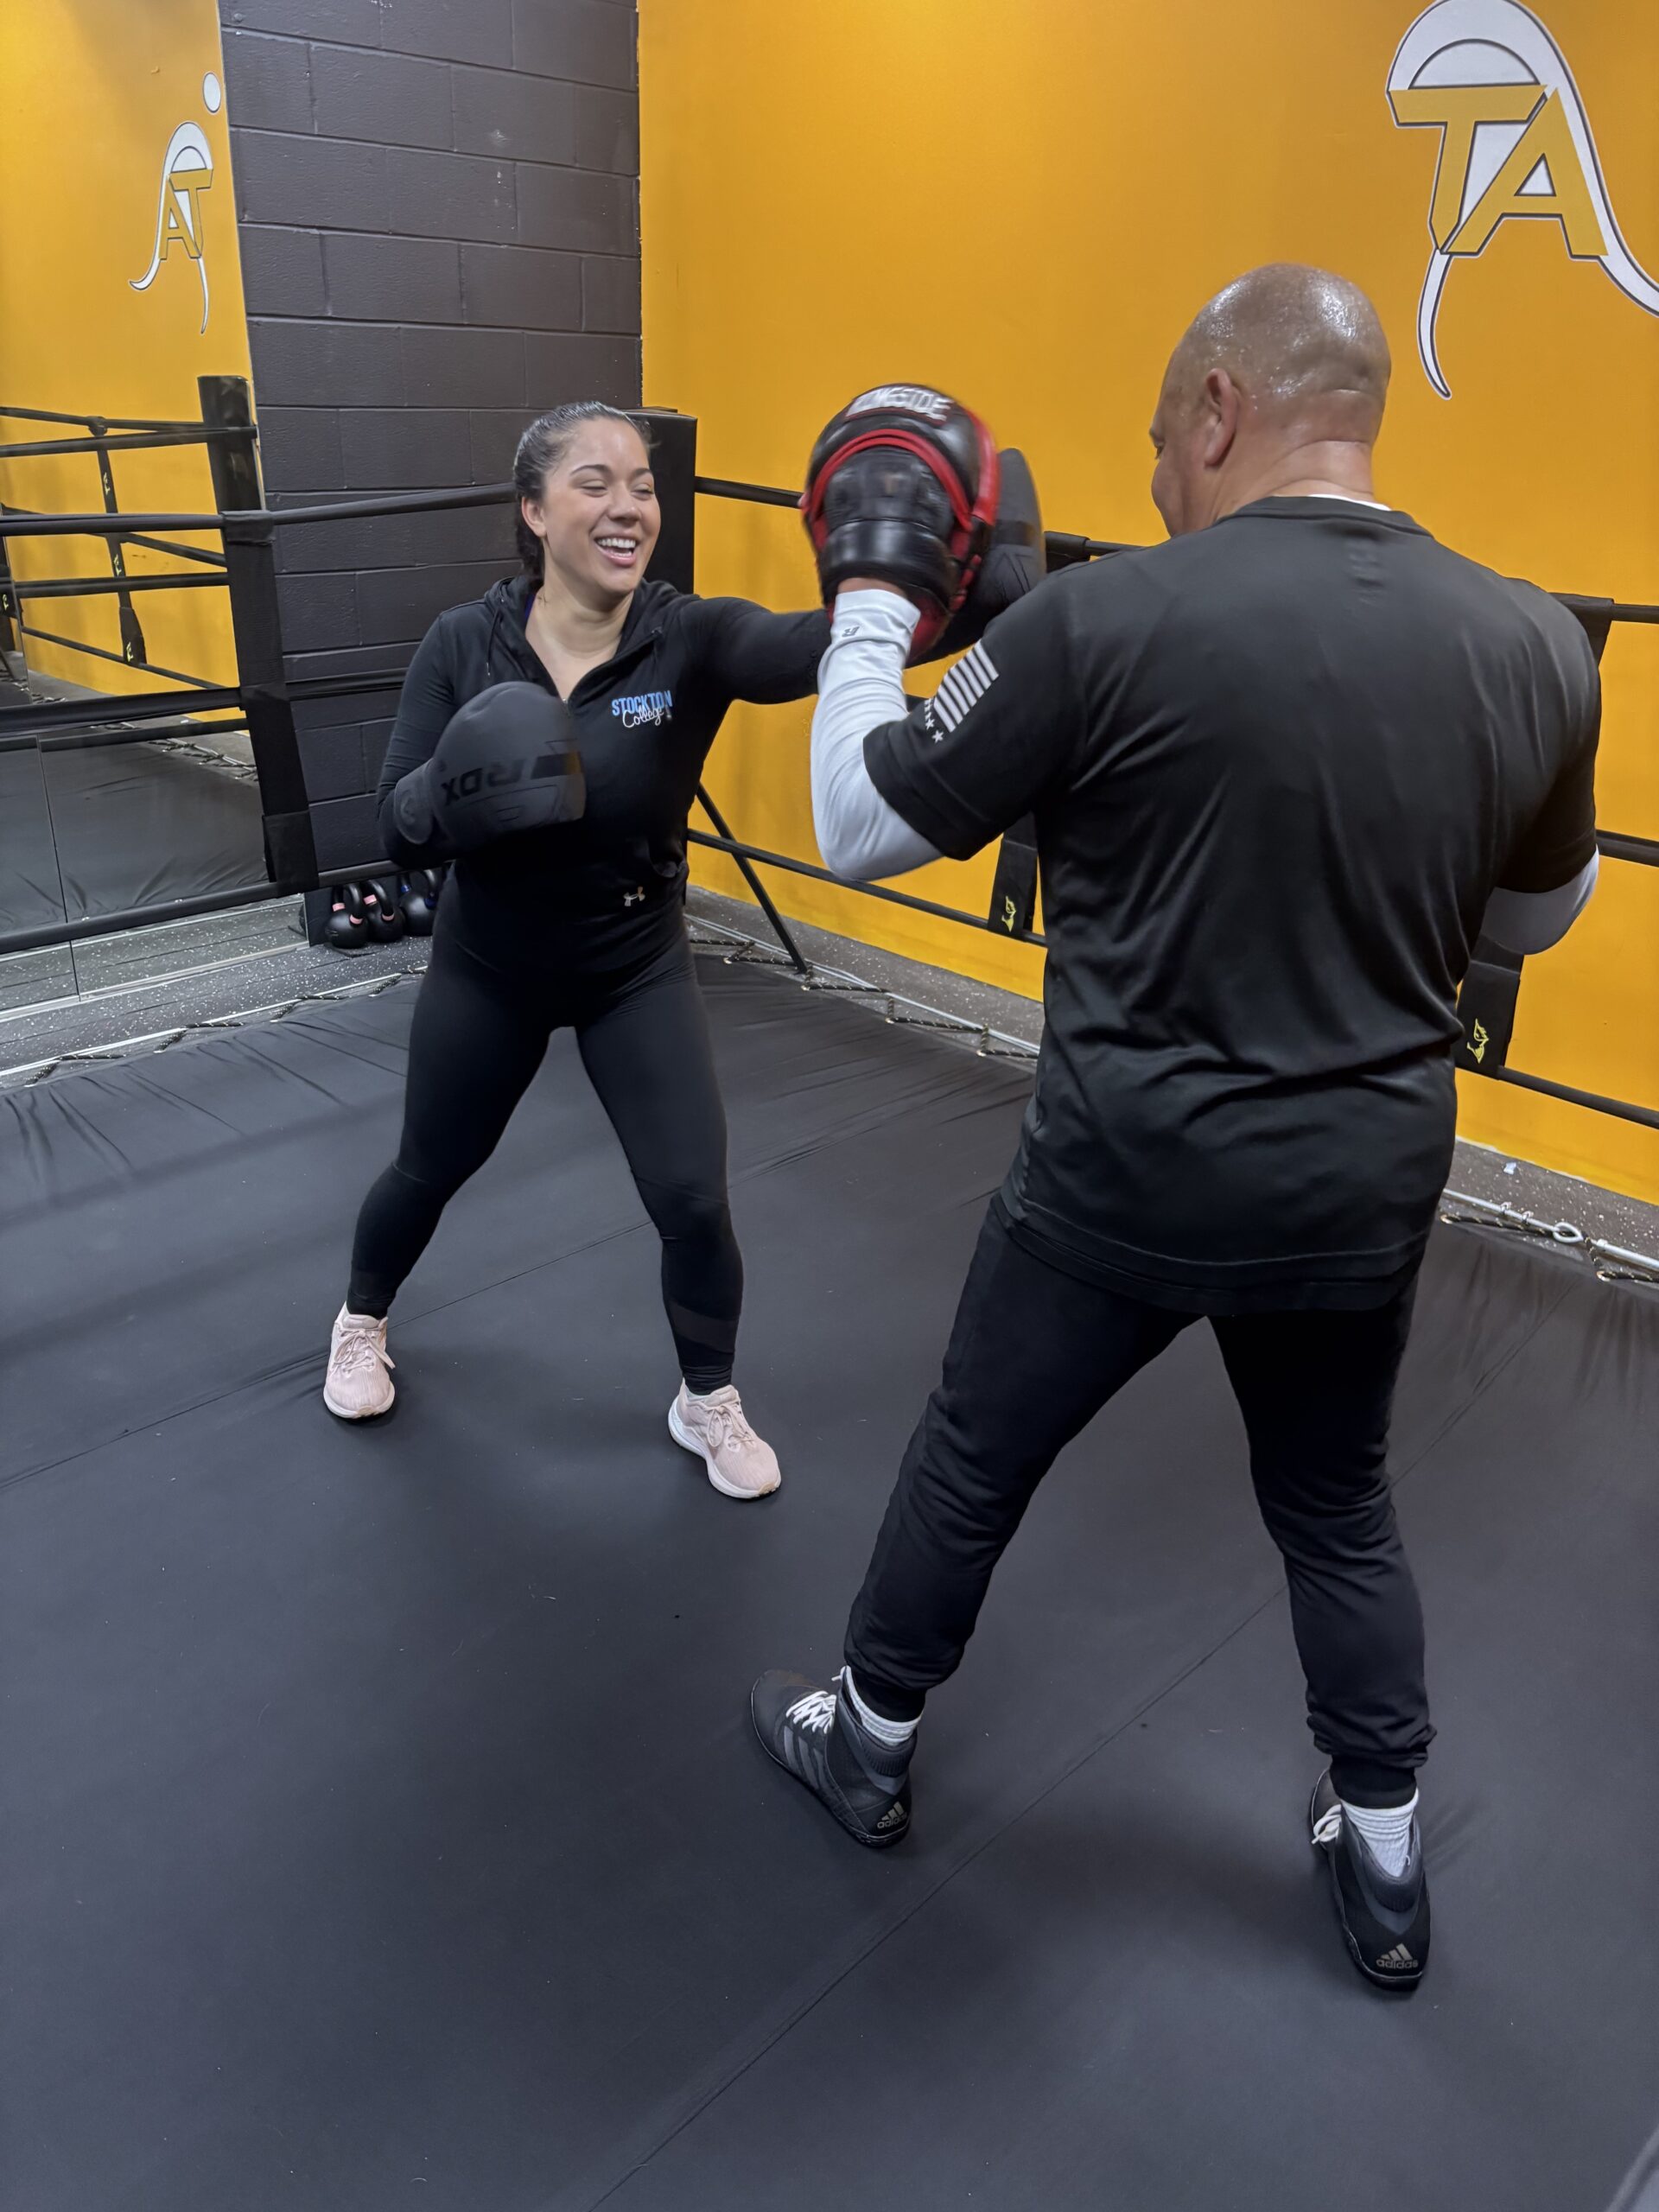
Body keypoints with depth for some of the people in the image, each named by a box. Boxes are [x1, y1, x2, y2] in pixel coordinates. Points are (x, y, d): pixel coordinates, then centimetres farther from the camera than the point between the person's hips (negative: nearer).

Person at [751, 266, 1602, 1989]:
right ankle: (1385, 1869, 42)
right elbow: (1537, 915, 12)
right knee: (1338, 1508, 26)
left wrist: (871, 602, 7)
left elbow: (858, 828, -7)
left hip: (1127, 1178, -3)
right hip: (1366, 1188, 4)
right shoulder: (1534, 647, -4)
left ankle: (865, 1744, 43)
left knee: (972, 1464, 20)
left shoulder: (1106, 624, -18)